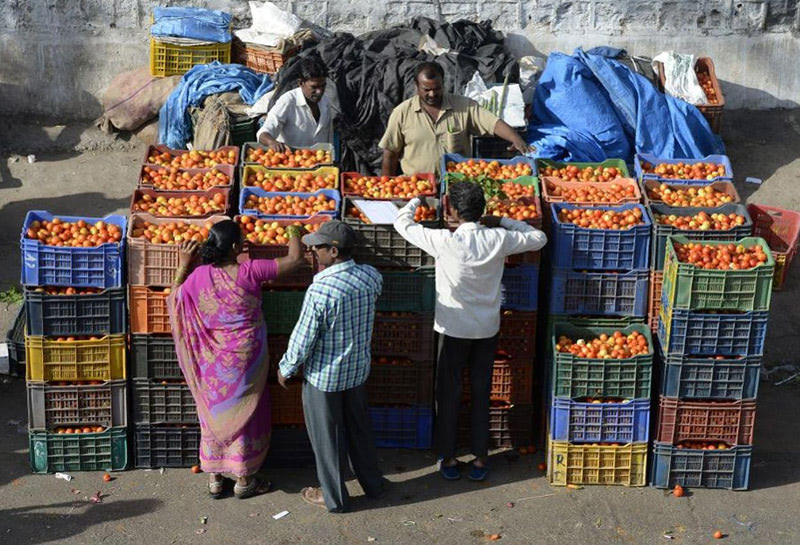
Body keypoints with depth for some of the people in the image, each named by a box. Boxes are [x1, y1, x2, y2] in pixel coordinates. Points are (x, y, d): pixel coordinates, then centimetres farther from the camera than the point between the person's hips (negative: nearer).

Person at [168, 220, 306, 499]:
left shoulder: (199, 275, -14)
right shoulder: (250, 272, -21)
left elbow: (174, 298, 5)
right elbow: (295, 259, -15)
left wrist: (184, 264, 4)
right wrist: (294, 233, 3)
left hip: (212, 362, 3)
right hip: (246, 359, -2)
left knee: (214, 413, 18)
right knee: (244, 414, 14)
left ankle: (214, 479, 28)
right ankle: (243, 480, 26)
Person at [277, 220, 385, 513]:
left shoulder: (320, 291, -30)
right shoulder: (371, 276, -11)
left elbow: (303, 339, -22)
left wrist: (285, 368, -3)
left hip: (323, 376, -6)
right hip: (358, 370, 6)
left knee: (327, 437, 14)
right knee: (359, 428, 24)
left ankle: (334, 497, 31)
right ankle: (373, 484, 41)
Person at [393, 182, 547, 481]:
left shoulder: (445, 242, -20)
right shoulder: (499, 239, -12)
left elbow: (402, 223, -7)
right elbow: (539, 238, 5)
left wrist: (415, 201, 12)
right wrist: (502, 221, 8)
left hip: (453, 330, -3)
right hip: (488, 330, 3)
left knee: (448, 394, 12)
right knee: (481, 394, 15)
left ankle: (448, 459, 23)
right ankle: (480, 458, 24)